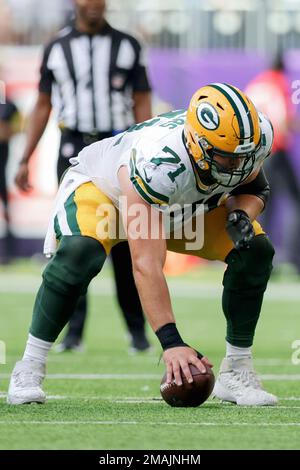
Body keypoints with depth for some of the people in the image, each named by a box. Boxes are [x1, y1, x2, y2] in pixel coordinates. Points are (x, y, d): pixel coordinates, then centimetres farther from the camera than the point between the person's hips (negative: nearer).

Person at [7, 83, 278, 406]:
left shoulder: (255, 136, -29)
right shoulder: (157, 163, -46)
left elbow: (254, 186, -3)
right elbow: (146, 264, -45)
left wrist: (242, 214, -27)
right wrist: (171, 342, -48)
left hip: (186, 202, 6)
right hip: (102, 186, -6)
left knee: (256, 252, -13)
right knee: (79, 254, -36)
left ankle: (236, 373, 1)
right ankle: (29, 369, -21)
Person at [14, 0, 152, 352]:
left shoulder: (127, 46, 6)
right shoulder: (57, 49, 8)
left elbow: (142, 105, 5)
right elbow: (42, 106, 12)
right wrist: (25, 160, 6)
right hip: (74, 151, 1)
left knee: (124, 244, 1)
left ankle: (137, 329, 9)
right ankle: (74, 330, -3)